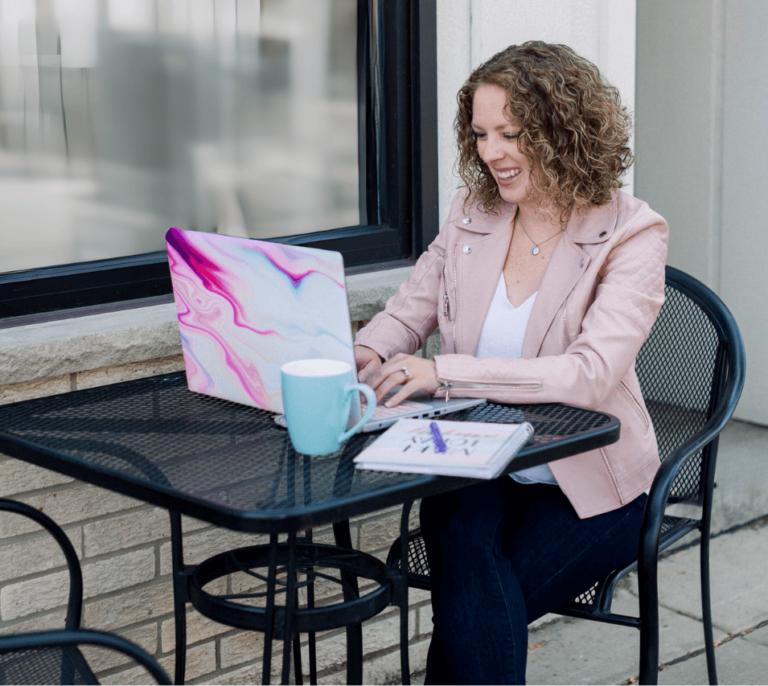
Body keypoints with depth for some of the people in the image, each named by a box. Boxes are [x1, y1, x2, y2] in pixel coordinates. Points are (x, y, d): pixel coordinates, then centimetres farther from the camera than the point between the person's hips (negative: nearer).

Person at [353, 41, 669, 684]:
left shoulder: (633, 235, -11)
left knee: (470, 611, -25)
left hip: (587, 490, -3)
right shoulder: (472, 214, 5)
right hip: (476, 473, 3)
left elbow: (590, 373, -24)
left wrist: (444, 372, -32)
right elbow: (408, 312, 13)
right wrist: (369, 351, -13)